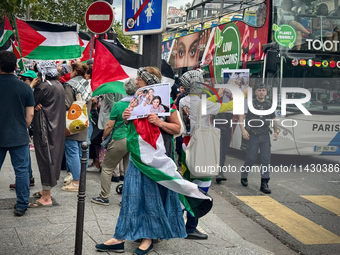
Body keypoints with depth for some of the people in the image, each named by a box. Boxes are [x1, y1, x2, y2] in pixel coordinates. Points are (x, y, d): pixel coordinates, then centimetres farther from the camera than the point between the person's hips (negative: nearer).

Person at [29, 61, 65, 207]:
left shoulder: (44, 86, -17)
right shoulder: (59, 85, 11)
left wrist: (32, 85, -2)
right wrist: (38, 106, -3)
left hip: (45, 128, -9)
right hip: (57, 128, 9)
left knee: (45, 158, -4)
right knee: (53, 158, 16)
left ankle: (46, 198, 1)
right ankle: (46, 191, 29)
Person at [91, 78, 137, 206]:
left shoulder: (118, 105, -8)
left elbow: (109, 125, -4)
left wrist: (104, 137, 10)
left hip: (120, 139, -4)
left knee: (107, 168, 9)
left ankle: (104, 197, 11)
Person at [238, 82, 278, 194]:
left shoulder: (269, 105, 10)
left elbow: (273, 120, 17)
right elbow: (241, 118, -5)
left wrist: (275, 131, 2)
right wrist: (243, 130, -19)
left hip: (265, 136, 3)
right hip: (253, 136, -3)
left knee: (266, 159, -4)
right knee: (251, 158, 0)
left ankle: (264, 184, 0)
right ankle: (243, 176, 27)